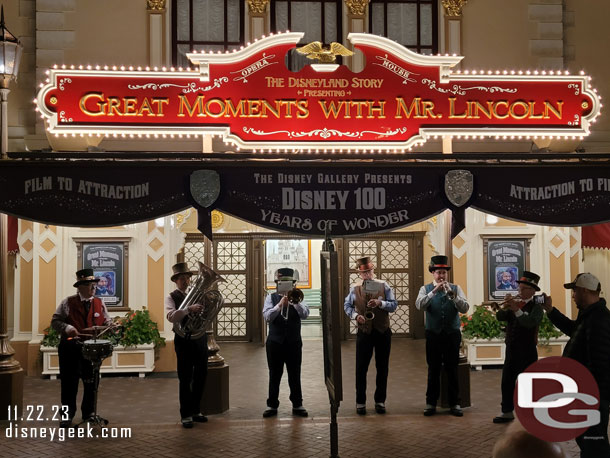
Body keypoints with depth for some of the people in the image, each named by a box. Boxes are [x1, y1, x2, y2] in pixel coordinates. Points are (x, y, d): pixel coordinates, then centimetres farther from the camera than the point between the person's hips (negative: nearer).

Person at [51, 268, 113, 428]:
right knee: (69, 382, 1)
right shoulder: (68, 303, 0)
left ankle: (88, 412, 23)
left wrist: (110, 326, -13)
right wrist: (66, 328, -20)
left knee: (91, 382, 9)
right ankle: (68, 414, 10)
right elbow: (55, 321, -2)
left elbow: (107, 322, 10)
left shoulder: (99, 304, 9)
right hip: (70, 348, -3)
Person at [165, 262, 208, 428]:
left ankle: (196, 410, 25)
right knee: (185, 378, 0)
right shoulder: (172, 297, -3)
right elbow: (171, 316, -22)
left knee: (201, 376, 11)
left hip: (200, 338, 5)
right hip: (184, 339, -5)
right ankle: (186, 415, 8)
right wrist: (189, 309, -35)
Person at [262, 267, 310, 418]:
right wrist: (280, 304, -24)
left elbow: (305, 314, -9)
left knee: (295, 375, 6)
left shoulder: (297, 297, 5)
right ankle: (272, 405, 14)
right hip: (275, 342, -1)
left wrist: (295, 301, -22)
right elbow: (267, 316, -11)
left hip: (294, 342, 1)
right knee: (274, 375, 6)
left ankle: (297, 405, 15)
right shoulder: (271, 297, 2)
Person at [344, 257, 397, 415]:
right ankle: (360, 402, 14)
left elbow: (393, 305, -3)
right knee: (361, 368, 2)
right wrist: (355, 315, -12)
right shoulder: (354, 288, 1)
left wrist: (380, 303, -20)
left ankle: (380, 401, 22)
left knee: (382, 368, 9)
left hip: (383, 332, 1)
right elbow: (347, 305, 7)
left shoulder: (383, 286, 0)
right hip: (364, 332, 0)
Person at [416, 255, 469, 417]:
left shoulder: (455, 288, 6)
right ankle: (431, 403, 13)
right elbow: (419, 305, -15)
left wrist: (452, 295, -21)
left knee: (452, 369, 4)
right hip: (433, 335, 0)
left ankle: (454, 403, 11)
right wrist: (434, 291, -24)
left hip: (452, 334, 0)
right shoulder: (426, 289, 4)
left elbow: (465, 308, -7)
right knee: (433, 369, 5)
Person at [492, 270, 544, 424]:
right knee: (507, 382, 11)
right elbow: (499, 317, -3)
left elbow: (530, 322, -26)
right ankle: (507, 412, 23)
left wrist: (516, 309, -32)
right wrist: (506, 306, -19)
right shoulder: (515, 302, 9)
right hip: (511, 350, 6)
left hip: (527, 352, -6)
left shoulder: (536, 306, -7)